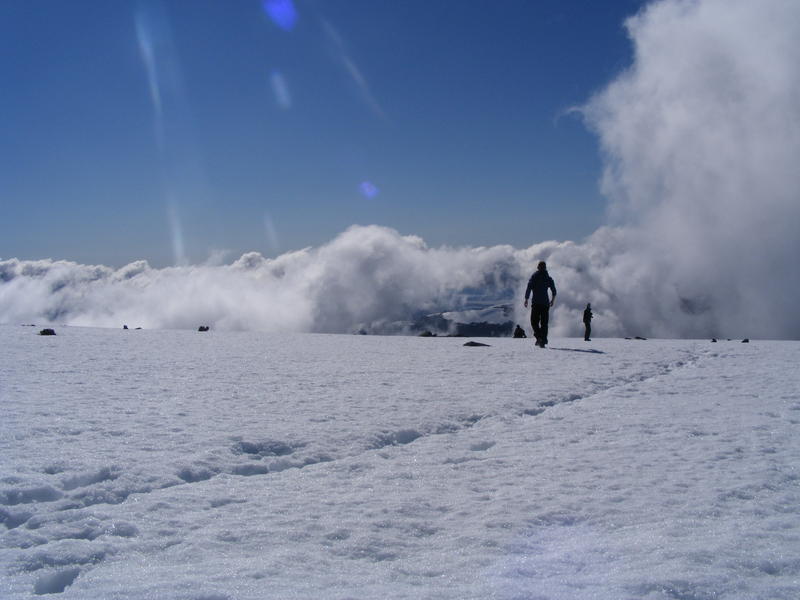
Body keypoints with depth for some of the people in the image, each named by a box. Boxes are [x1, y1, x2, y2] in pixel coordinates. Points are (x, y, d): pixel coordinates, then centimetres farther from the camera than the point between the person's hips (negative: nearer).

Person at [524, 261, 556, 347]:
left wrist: (526, 299, -3)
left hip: (535, 303, -2)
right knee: (544, 323, 7)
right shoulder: (549, 278, 6)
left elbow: (528, 288, -9)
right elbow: (554, 290, 5)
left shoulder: (534, 277, -2)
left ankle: (538, 336, -18)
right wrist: (553, 300, 19)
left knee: (534, 321, 7)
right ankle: (543, 341, 0)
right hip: (545, 303, 2)